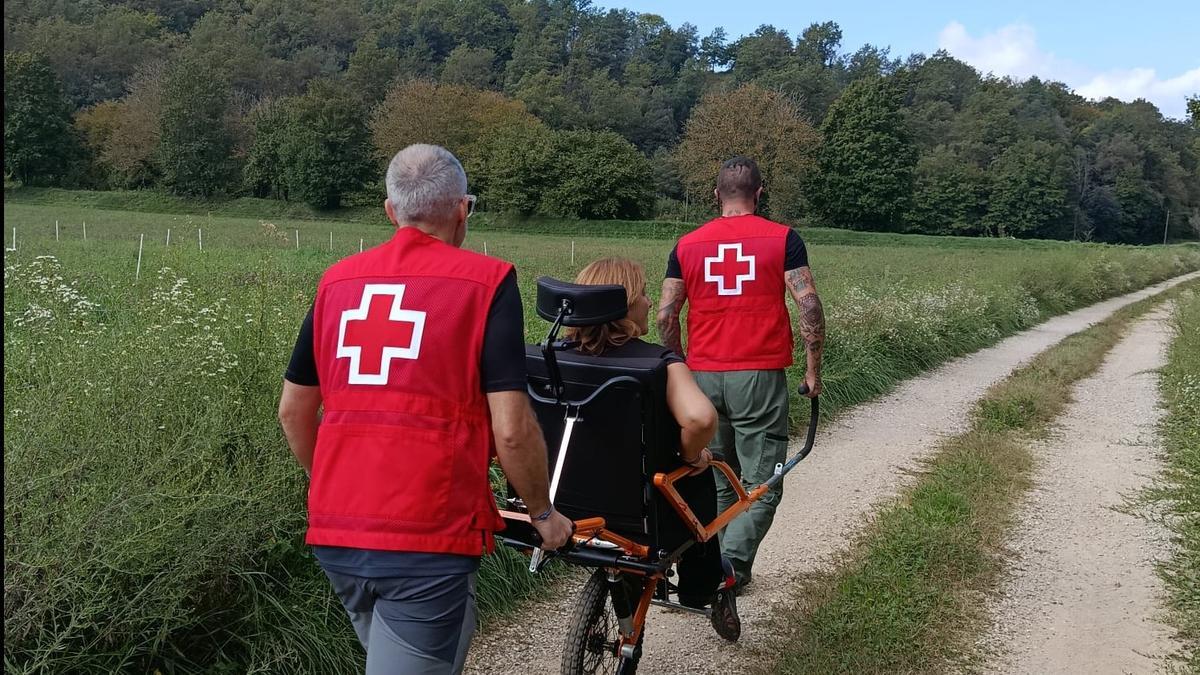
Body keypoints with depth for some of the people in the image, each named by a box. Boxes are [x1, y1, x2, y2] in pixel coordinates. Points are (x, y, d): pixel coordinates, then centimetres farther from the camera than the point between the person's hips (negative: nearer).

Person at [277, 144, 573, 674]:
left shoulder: (338, 281, 8)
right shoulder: (485, 280, -8)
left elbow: (293, 410, 14)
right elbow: (510, 430, -13)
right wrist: (543, 515, 4)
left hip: (335, 531, 6)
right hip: (427, 536, -6)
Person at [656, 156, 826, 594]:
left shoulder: (687, 245, 8)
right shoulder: (782, 239, -1)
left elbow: (666, 316, 6)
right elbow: (809, 306, -7)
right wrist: (813, 370, 1)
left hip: (702, 377, 4)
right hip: (760, 376, -3)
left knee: (716, 481, 17)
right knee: (761, 483, 4)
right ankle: (733, 561, -10)